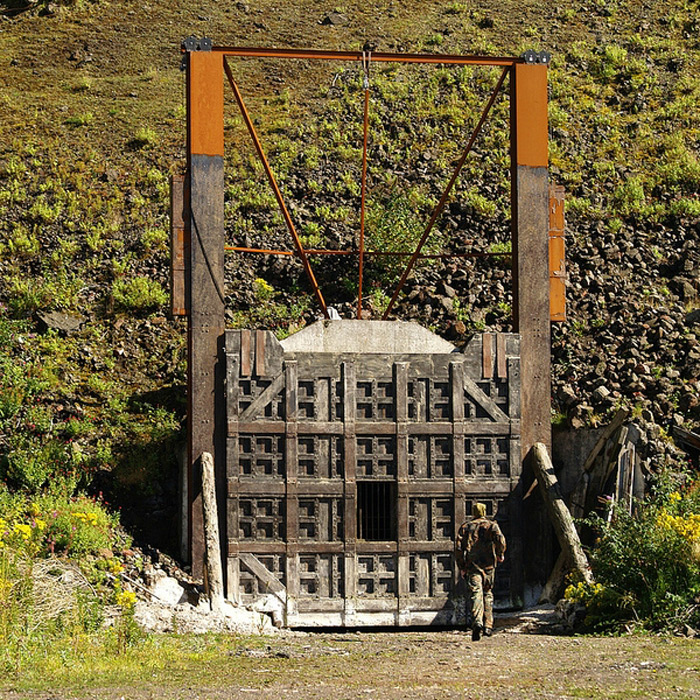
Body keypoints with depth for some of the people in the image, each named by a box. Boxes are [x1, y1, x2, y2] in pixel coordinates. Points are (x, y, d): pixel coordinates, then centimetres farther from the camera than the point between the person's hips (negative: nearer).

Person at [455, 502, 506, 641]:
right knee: (488, 593, 15)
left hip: (471, 565, 0)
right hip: (488, 564, 0)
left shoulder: (465, 527, 13)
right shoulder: (491, 525, 9)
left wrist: (461, 567, 10)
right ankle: (488, 625, 11)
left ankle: (477, 622, -33)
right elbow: (500, 540, -10)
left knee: (475, 593, -10)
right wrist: (500, 555, 6)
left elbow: (458, 548, 6)